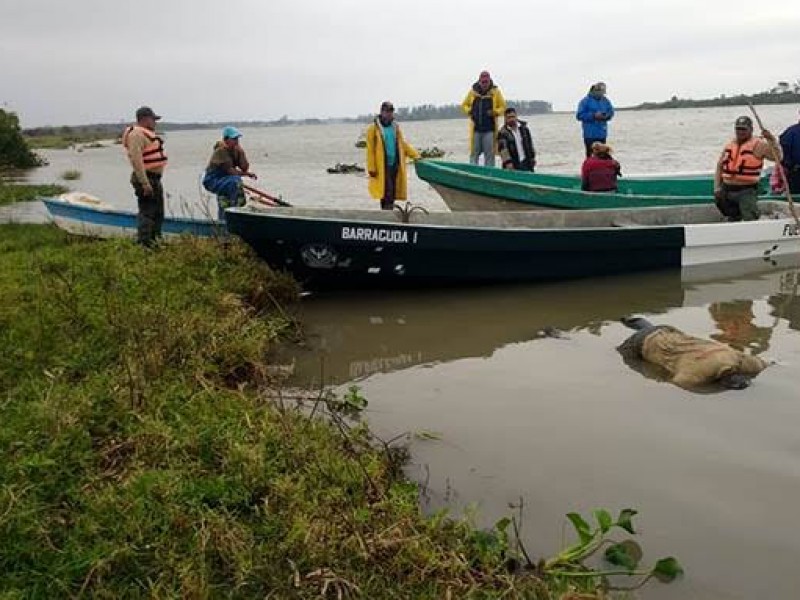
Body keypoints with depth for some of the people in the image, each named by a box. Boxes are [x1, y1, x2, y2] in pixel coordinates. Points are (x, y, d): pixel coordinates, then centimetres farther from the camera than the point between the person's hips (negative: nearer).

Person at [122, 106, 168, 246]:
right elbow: (136, 160, -25)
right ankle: (144, 244, -7)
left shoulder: (147, 134, 19)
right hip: (146, 179, -11)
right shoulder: (137, 134, -15)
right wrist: (145, 183, -29)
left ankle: (155, 241, 29)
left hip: (155, 179, 11)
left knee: (158, 213, 18)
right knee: (146, 213, -10)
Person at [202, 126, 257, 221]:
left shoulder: (236, 149, 1)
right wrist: (247, 174, -20)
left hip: (224, 178, 8)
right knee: (235, 182, -28)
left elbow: (245, 168, -7)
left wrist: (241, 151, -16)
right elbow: (229, 171, -24)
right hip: (212, 180, -8)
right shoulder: (221, 151, -20)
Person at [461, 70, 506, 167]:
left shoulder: (495, 92, 4)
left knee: (489, 153, -1)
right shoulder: (472, 91, 7)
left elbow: (503, 107, 8)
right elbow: (464, 105, 18)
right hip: (476, 128, 1)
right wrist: (469, 111, -2)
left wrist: (495, 112, -11)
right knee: (474, 152, 5)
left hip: (489, 128, -1)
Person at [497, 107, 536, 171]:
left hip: (526, 162, 5)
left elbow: (530, 144, 14)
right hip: (513, 165, -5)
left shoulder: (524, 128, 6)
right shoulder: (503, 132, -10)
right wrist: (508, 162, -28)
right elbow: (503, 149, -18)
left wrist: (532, 157, 13)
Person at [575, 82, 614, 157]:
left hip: (602, 134, 5)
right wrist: (593, 116, -19)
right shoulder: (586, 101, -8)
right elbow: (579, 115, -12)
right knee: (590, 154, -5)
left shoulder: (606, 101, 8)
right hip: (590, 134, -5)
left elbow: (611, 112, 15)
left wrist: (606, 116, -8)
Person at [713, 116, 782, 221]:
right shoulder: (729, 145, 10)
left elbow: (777, 157, -17)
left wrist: (771, 139, -30)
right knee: (732, 221, 19)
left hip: (747, 191, -6)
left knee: (750, 221, -15)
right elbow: (720, 166, 14)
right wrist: (717, 188, 7)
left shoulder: (758, 144, -6)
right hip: (727, 190, 6)